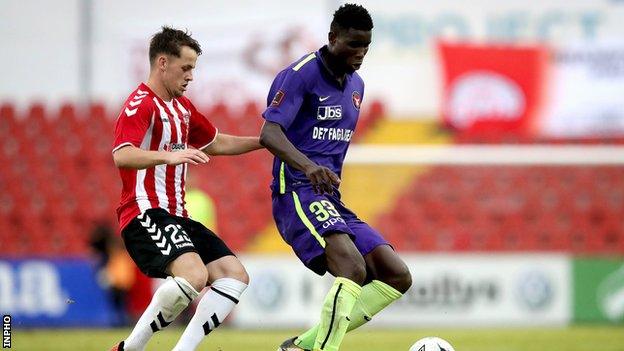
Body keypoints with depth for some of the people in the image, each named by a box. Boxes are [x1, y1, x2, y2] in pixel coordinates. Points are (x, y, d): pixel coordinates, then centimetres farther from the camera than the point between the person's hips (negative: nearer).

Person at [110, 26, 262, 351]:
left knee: (234, 275, -1)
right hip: (146, 214, -10)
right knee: (194, 275, -30)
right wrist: (169, 155, -43)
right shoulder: (141, 105, -11)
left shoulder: (182, 107, 19)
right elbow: (122, 156, -28)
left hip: (175, 215, 10)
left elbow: (216, 143, 35)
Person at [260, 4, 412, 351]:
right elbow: (269, 133, -21)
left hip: (331, 199, 9)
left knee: (398, 277, -1)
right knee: (354, 269, -30)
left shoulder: (356, 85, 17)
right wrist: (308, 166, -37)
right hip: (298, 192, -9)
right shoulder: (302, 74, -9)